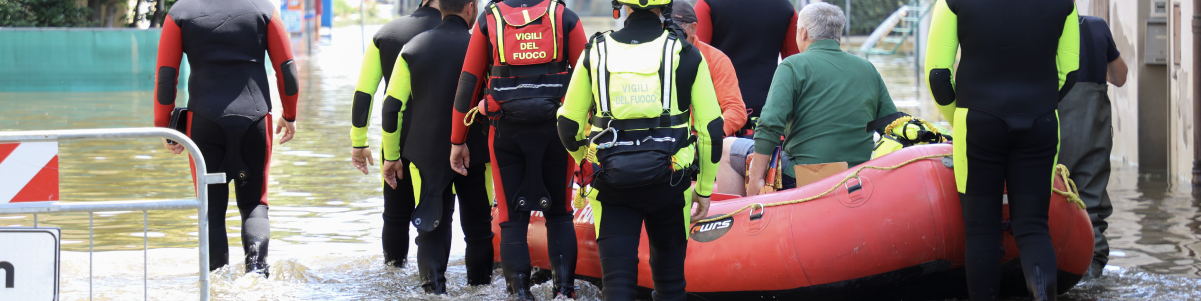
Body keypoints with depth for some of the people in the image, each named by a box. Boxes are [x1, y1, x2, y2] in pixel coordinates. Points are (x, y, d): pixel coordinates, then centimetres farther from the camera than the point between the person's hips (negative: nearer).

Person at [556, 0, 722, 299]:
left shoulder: (595, 52, 1)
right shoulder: (687, 55, -3)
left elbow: (568, 127, 6)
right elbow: (711, 128, -1)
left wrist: (589, 161, 27)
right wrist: (704, 188, 10)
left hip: (611, 184, 0)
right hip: (668, 182, 0)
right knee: (669, 277, 16)